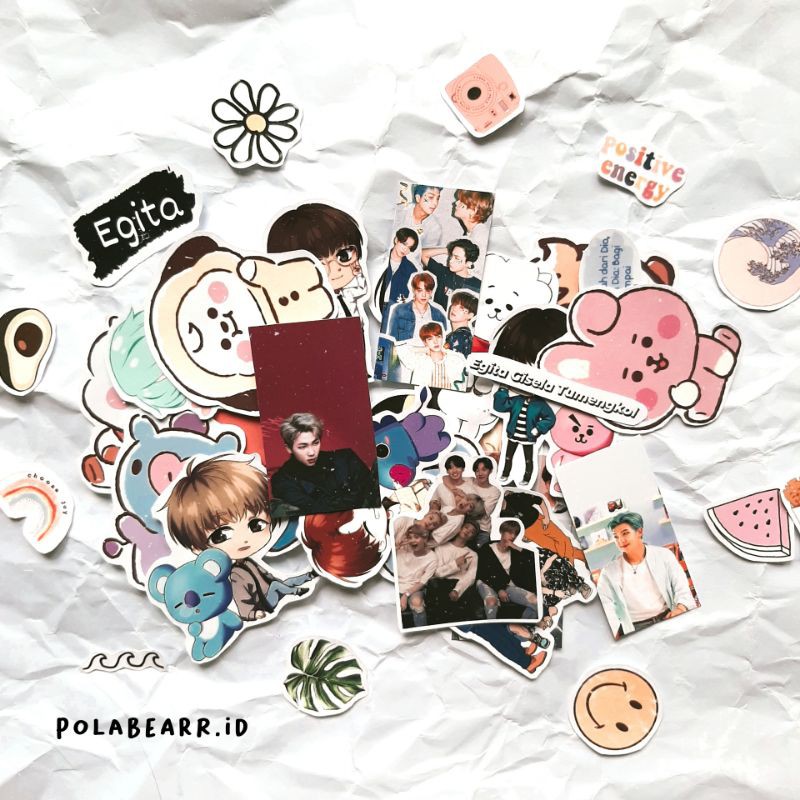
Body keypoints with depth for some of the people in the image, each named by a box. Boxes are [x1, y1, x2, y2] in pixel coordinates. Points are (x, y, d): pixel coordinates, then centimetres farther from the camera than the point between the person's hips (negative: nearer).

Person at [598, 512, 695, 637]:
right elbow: (606, 607, 3)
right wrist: (614, 632, -13)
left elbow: (681, 586, 3)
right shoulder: (609, 572, 5)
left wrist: (680, 608, -17)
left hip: (667, 618, 2)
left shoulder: (663, 555, 7)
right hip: (634, 629, -1)